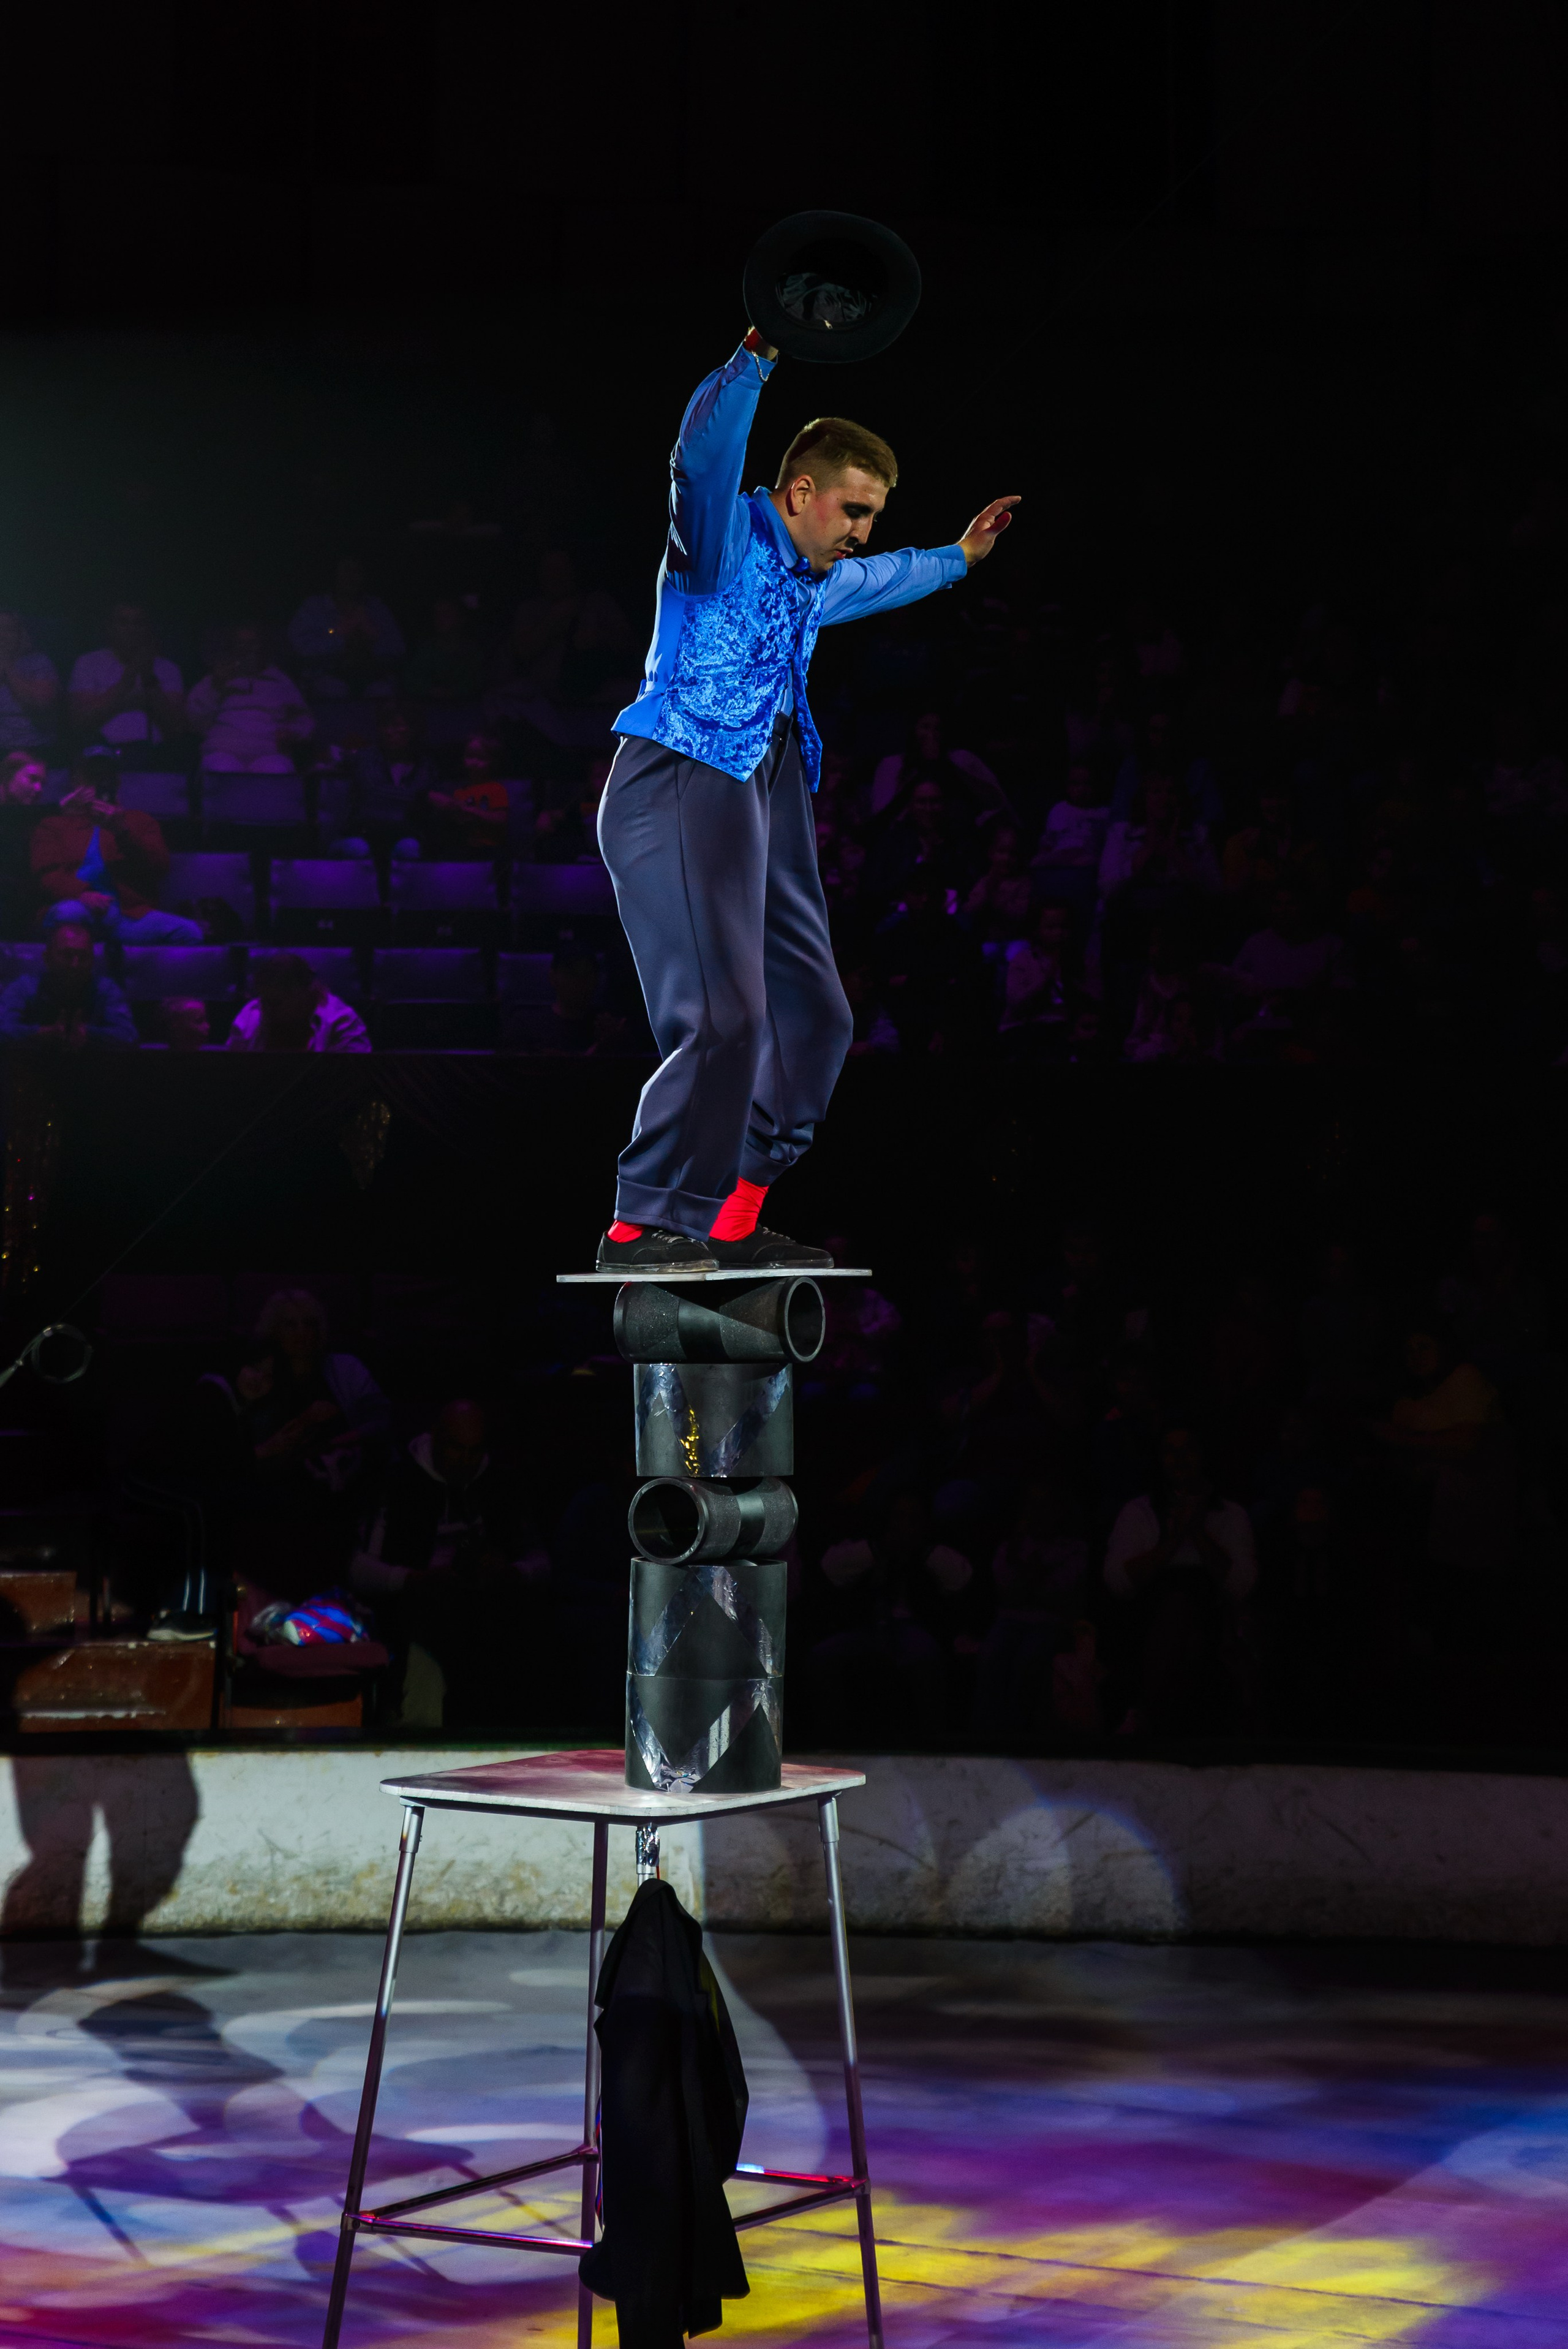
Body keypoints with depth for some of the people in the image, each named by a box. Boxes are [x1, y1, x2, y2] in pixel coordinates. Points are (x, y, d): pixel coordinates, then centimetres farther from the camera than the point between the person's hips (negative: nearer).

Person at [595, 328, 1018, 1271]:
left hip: (767, 801, 10)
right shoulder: (729, 541, -4)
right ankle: (642, 1227, -18)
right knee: (722, 1019, -22)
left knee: (812, 1016, 12)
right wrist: (757, 358, -37)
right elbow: (705, 459, -27)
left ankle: (732, 1220, 20)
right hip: (684, 792, -10)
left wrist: (958, 558, 59)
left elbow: (881, 580, 47)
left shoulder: (814, 583, 23)